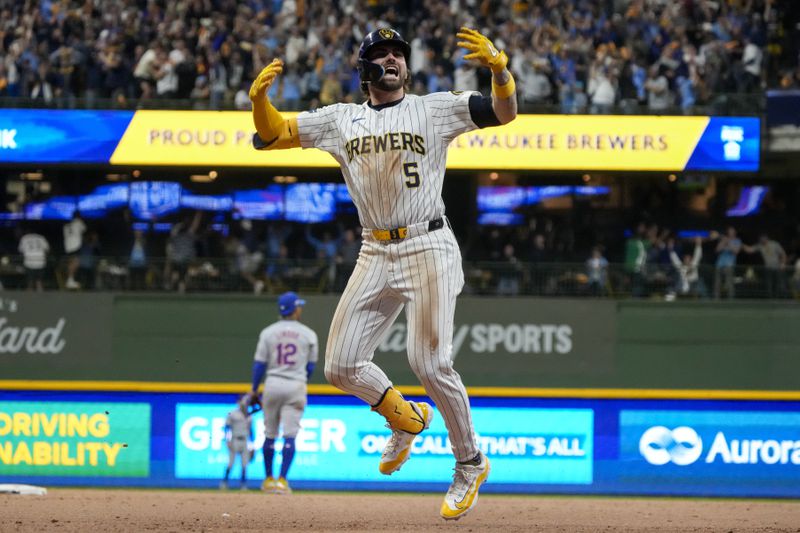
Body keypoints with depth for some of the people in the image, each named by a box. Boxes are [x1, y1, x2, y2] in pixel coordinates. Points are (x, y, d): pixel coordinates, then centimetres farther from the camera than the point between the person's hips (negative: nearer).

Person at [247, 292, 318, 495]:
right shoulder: (308, 335, 1)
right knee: (290, 436, -3)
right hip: (296, 386, -1)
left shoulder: (268, 332, 1)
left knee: (270, 434, 13)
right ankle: (282, 480, -11)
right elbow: (311, 366, 6)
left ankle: (269, 479, 20)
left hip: (272, 385, 1)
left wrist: (254, 389, 10)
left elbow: (259, 363, 1)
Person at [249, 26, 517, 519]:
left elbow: (505, 112, -7)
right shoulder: (341, 120, 12)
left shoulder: (435, 110, 2)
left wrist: (498, 65, -26)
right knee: (341, 367, -2)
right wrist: (259, 96, -11)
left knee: (430, 362, -15)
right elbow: (272, 134, 9)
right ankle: (406, 418, 28)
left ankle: (470, 462, 4)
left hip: (429, 248, -4)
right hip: (376, 254, 4)